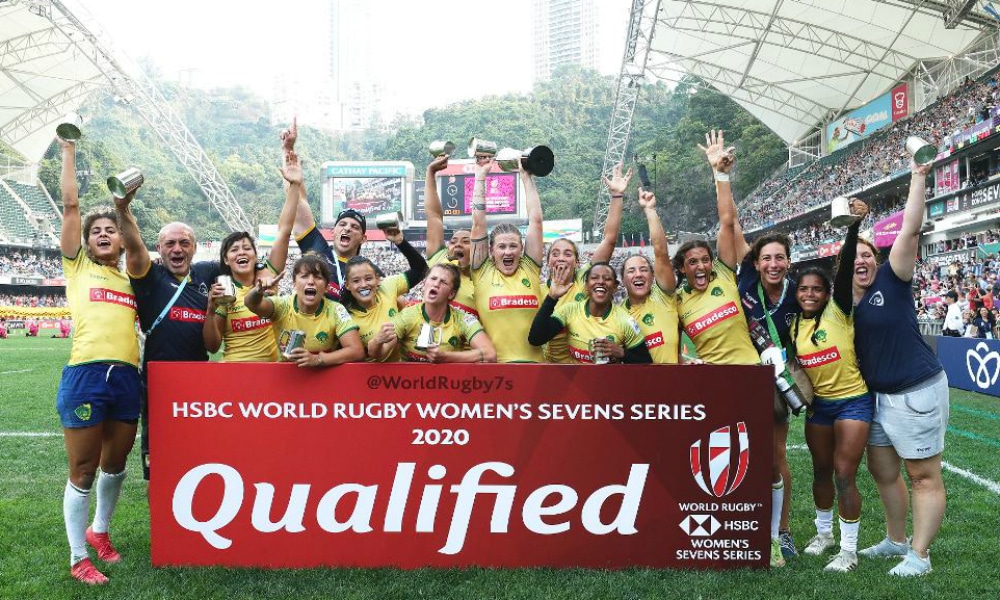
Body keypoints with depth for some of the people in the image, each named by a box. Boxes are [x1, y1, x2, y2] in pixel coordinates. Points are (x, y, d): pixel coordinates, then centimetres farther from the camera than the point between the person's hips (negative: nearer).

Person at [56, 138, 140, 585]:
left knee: (116, 465, 18)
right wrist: (69, 151, 6)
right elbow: (70, 204, 3)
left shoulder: (131, 281, 19)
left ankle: (99, 530, 40)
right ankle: (78, 558, 18)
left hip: (127, 378, 4)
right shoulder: (77, 267, 8)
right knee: (83, 471, 4)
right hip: (85, 375, -4)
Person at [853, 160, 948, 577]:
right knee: (881, 470, 17)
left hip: (918, 392, -7)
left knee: (924, 476, 2)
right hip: (879, 395, 7)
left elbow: (910, 230, -18)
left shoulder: (891, 281, -9)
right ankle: (896, 540, 34)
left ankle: (919, 555, 12)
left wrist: (918, 177, -21)